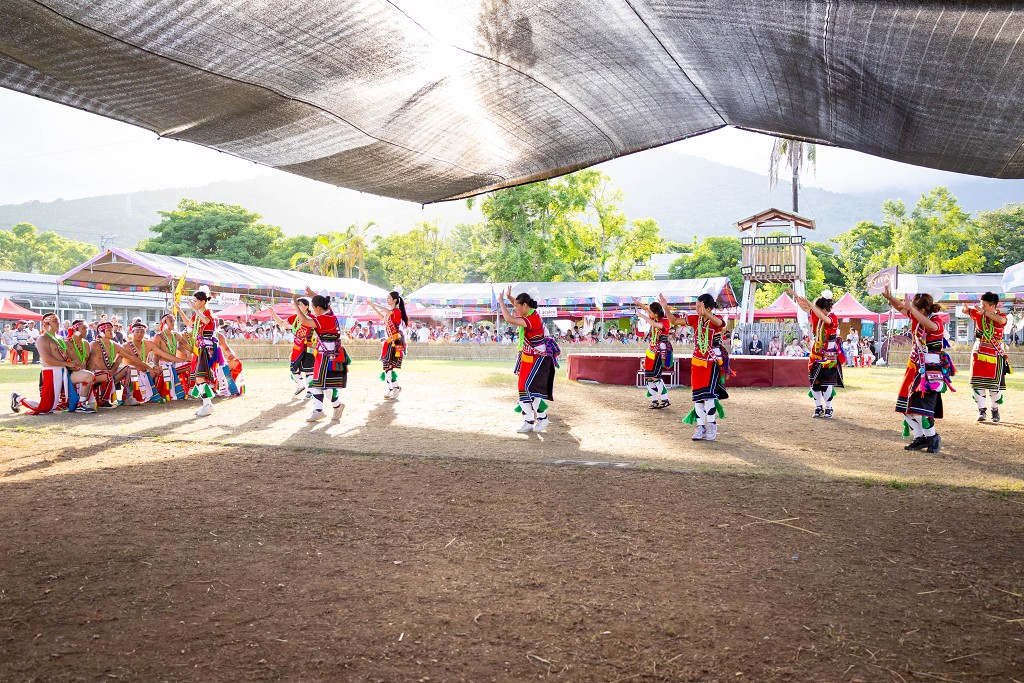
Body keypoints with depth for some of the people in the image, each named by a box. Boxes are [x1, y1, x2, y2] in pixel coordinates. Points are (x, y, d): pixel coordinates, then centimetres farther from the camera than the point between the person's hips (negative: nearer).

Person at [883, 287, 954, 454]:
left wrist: (910, 308, -41)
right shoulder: (917, 317, 5)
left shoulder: (936, 321, -16)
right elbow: (901, 307, 13)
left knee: (920, 408, -13)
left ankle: (933, 437, 7)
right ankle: (920, 438, 20)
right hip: (915, 367, 8)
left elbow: (930, 326, -40)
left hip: (930, 371, -8)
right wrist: (889, 297, -6)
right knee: (906, 407, 9)